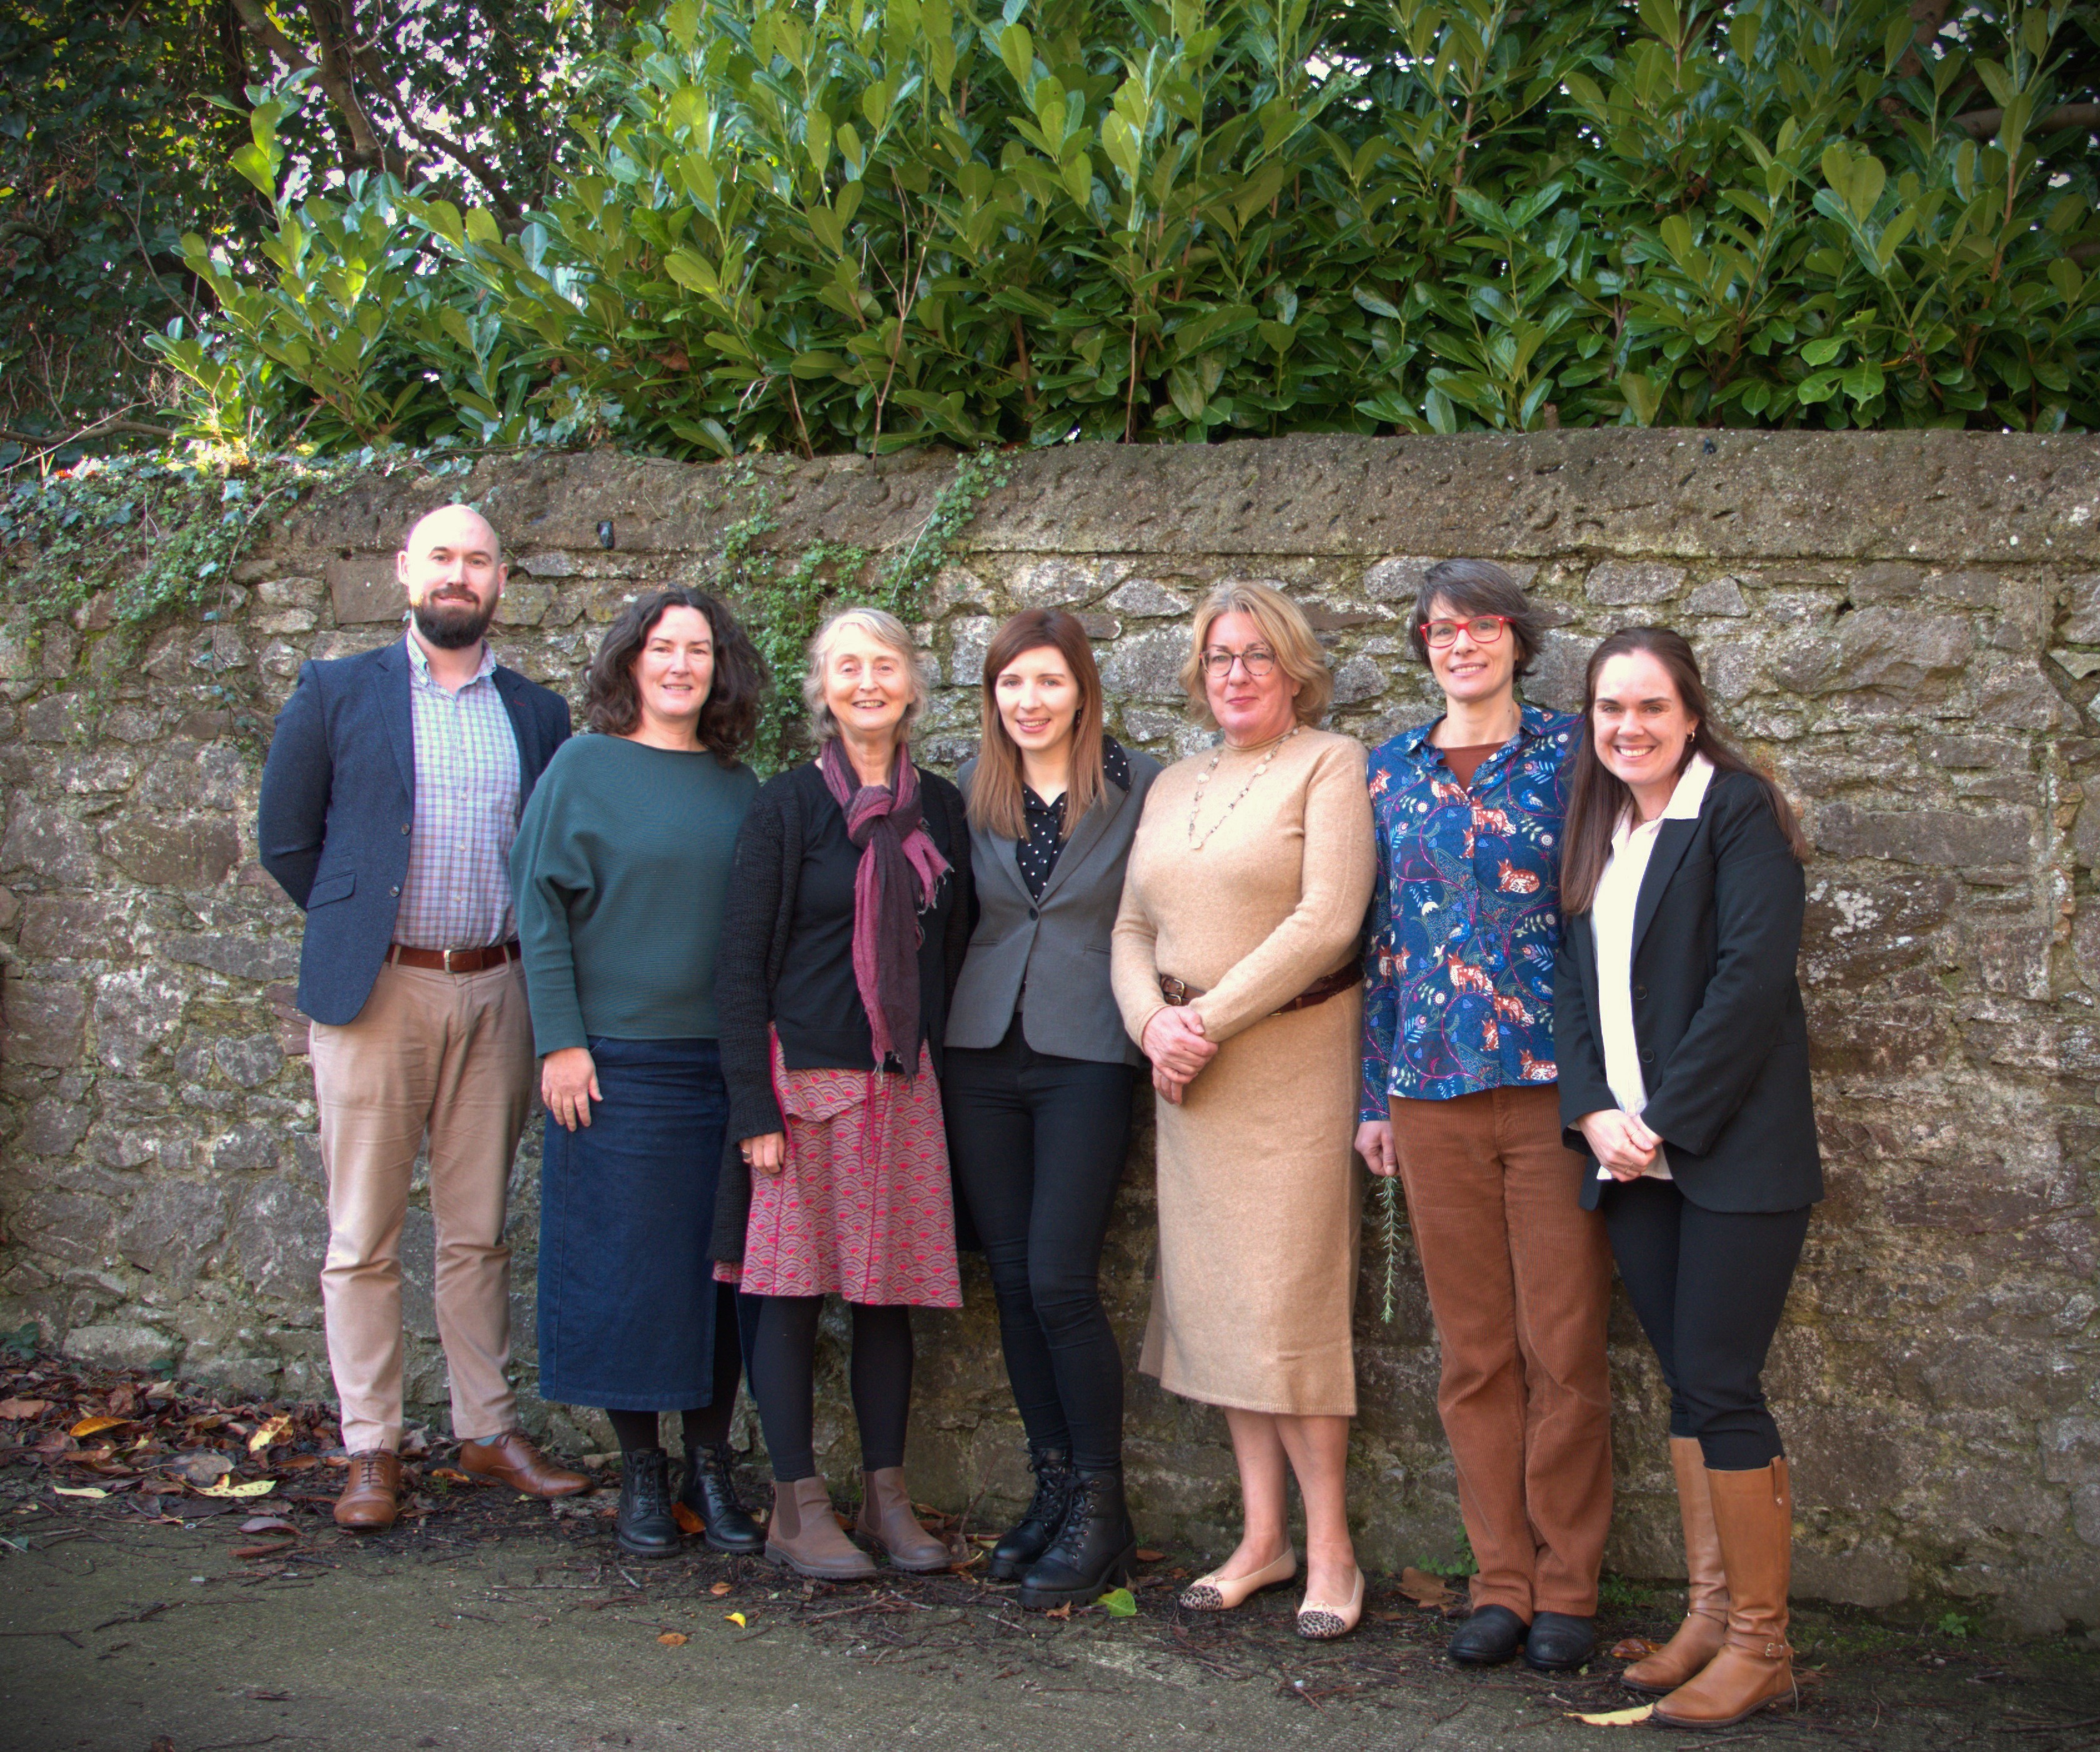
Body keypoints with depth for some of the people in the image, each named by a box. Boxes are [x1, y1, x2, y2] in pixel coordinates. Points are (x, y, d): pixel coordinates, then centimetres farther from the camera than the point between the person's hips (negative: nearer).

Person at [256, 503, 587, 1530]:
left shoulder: (539, 714, 10)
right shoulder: (337, 694, 4)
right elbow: (286, 838, 6)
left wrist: (530, 952, 4)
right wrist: (356, 929, 5)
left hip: (496, 994, 2)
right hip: (376, 991, -2)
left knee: (478, 1234, 10)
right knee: (363, 1240, 2)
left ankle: (490, 1432, 19)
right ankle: (370, 1450, 10)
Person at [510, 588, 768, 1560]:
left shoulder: (738, 785, 10)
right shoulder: (584, 768, 0)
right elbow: (542, 912, -3)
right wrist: (561, 1041, -10)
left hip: (725, 1062, 3)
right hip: (616, 1060, -3)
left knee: (719, 1261, 5)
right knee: (625, 1262, 1)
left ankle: (711, 1466, 17)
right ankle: (641, 1471, 14)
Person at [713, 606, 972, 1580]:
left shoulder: (938, 809, 11)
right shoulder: (787, 807, -1)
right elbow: (740, 963, -4)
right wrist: (754, 1105, -11)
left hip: (903, 1081, 4)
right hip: (804, 1076, -3)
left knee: (892, 1290, 6)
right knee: (793, 1287, -1)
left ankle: (886, 1497, 16)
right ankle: (797, 1507, 8)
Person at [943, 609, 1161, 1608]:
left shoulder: (1135, 788, -1)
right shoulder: (970, 792, 9)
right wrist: (938, 1026, 8)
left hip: (1086, 1056, -4)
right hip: (982, 1055, 4)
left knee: (1059, 1281, -9)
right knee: (1012, 1279, 6)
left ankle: (1101, 1510, 4)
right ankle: (1053, 1487, 19)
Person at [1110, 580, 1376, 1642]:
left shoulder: (1329, 764, -2)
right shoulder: (1174, 786, 17)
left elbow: (1328, 920, -13)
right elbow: (1133, 930, 15)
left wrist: (1212, 1019, -14)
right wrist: (1154, 1023, -5)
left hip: (1288, 1057, -6)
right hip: (1188, 1070, 6)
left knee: (1287, 1299, -8)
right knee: (1215, 1298, 6)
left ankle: (1328, 1549, 2)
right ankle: (1261, 1536, 14)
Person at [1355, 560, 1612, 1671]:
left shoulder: (1569, 753, 2)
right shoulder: (1390, 771, 11)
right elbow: (1380, 937, 13)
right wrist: (1375, 1093, 11)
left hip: (1553, 1081, -3)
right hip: (1433, 1096, 3)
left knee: (1563, 1348, 1)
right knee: (1473, 1353, 8)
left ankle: (1566, 1588, 13)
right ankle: (1501, 1581, 18)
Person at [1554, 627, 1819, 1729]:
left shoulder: (1737, 812, -7)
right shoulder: (1598, 830, 14)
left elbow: (1750, 978, -15)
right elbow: (1577, 984, 12)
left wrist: (1666, 1120, -15)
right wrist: (1594, 1113, -4)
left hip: (1733, 1151, -6)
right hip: (1629, 1150, 6)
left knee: (1718, 1386, -5)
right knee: (1685, 1382, 11)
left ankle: (1761, 1641, 6)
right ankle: (1710, 1613, 21)